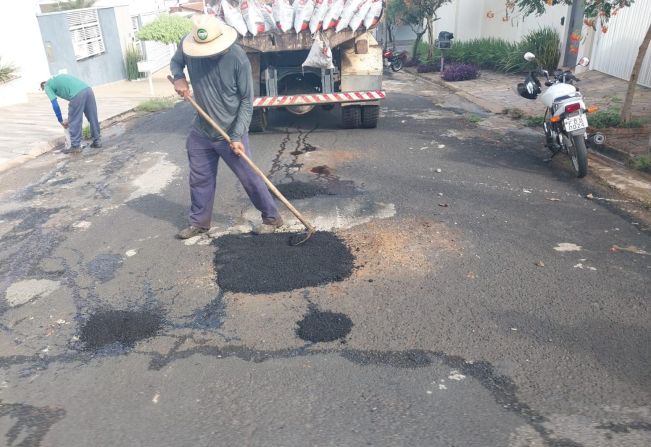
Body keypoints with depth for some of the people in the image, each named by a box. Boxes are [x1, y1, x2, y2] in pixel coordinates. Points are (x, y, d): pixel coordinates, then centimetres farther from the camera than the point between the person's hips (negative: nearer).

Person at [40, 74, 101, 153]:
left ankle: (75, 146, 11)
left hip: (77, 94, -7)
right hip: (88, 89, 7)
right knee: (93, 118, 16)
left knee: (74, 122, 6)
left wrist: (61, 121, 18)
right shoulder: (58, 78, 36)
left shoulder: (47, 86, 15)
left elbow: (55, 105, 6)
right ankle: (97, 141, 25)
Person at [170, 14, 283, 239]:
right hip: (201, 131, 5)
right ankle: (199, 221, 33)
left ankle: (272, 217, 20)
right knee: (199, 178, 15)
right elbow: (175, 62, 13)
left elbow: (247, 100, -15)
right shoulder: (188, 45, -9)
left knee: (249, 178, 2)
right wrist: (178, 77, -12)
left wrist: (237, 136, -19)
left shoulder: (238, 58, -21)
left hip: (230, 133, -4)